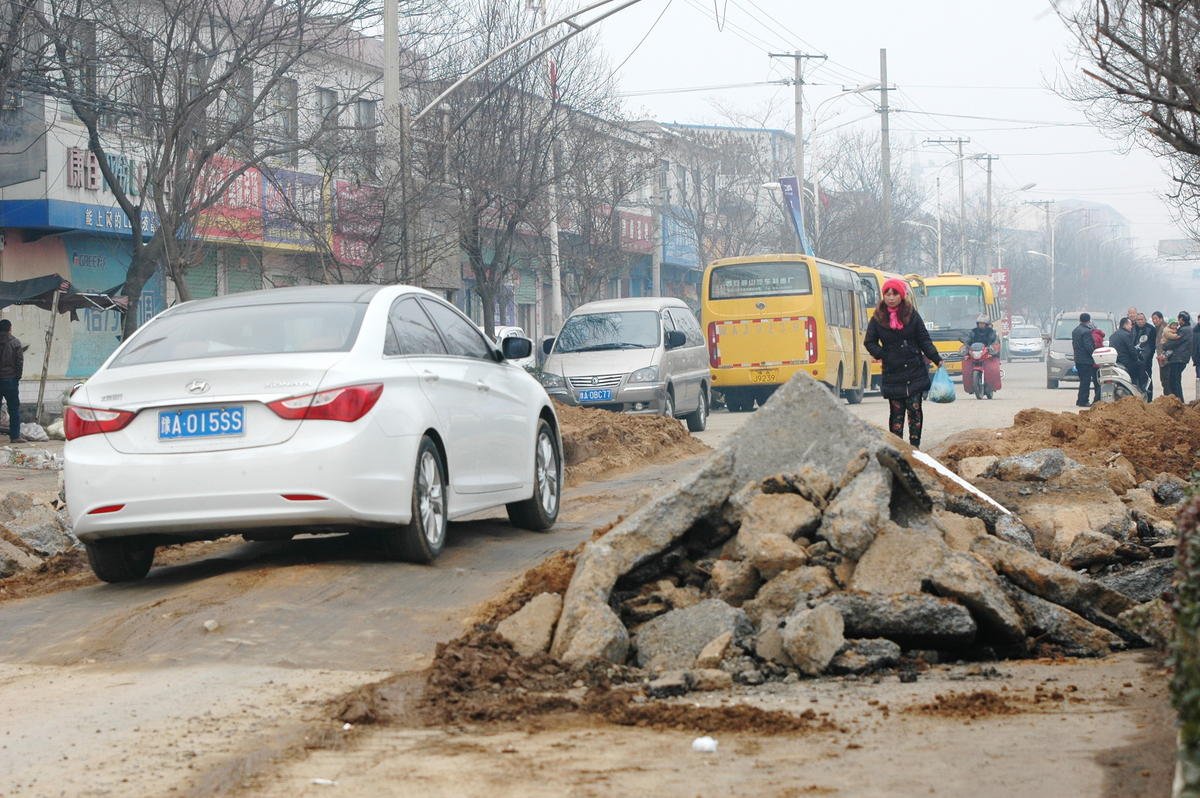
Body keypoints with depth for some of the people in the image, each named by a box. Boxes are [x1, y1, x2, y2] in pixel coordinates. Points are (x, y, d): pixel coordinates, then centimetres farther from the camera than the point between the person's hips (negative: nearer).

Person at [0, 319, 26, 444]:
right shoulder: (15, 342, -5)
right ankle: (15, 436, 1)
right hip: (10, 379, -2)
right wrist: (18, 376, 5)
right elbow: (19, 361, -6)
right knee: (14, 408, 3)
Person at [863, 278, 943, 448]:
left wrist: (937, 360, -3)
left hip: (915, 372, 0)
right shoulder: (878, 319, 2)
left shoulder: (912, 315, 2)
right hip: (892, 373, 0)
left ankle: (915, 446, 4)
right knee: (896, 411, 2)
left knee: (914, 408, -2)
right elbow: (869, 342, 10)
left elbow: (924, 340, 4)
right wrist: (883, 355, -4)